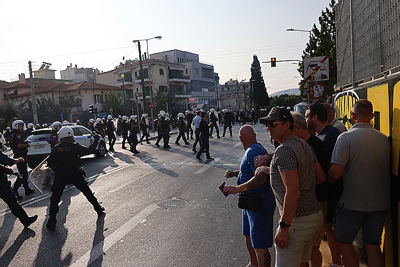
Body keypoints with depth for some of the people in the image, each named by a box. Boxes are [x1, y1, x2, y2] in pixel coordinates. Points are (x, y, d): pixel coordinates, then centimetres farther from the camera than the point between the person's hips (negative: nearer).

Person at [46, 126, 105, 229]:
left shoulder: (56, 149, 1)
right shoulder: (75, 146, -5)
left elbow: (50, 162, 3)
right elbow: (89, 150, -4)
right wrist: (96, 141, 9)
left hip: (60, 176, 0)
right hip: (75, 174, 0)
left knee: (55, 198, 10)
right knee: (87, 192, 15)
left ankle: (52, 221, 5)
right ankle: (99, 209, 24)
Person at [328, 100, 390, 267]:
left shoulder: (346, 137, -14)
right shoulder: (384, 139, 3)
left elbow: (335, 173, -21)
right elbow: (387, 169, 13)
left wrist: (325, 180, -1)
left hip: (353, 202, -5)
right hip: (381, 203, 5)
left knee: (344, 242, 15)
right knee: (373, 246, 15)